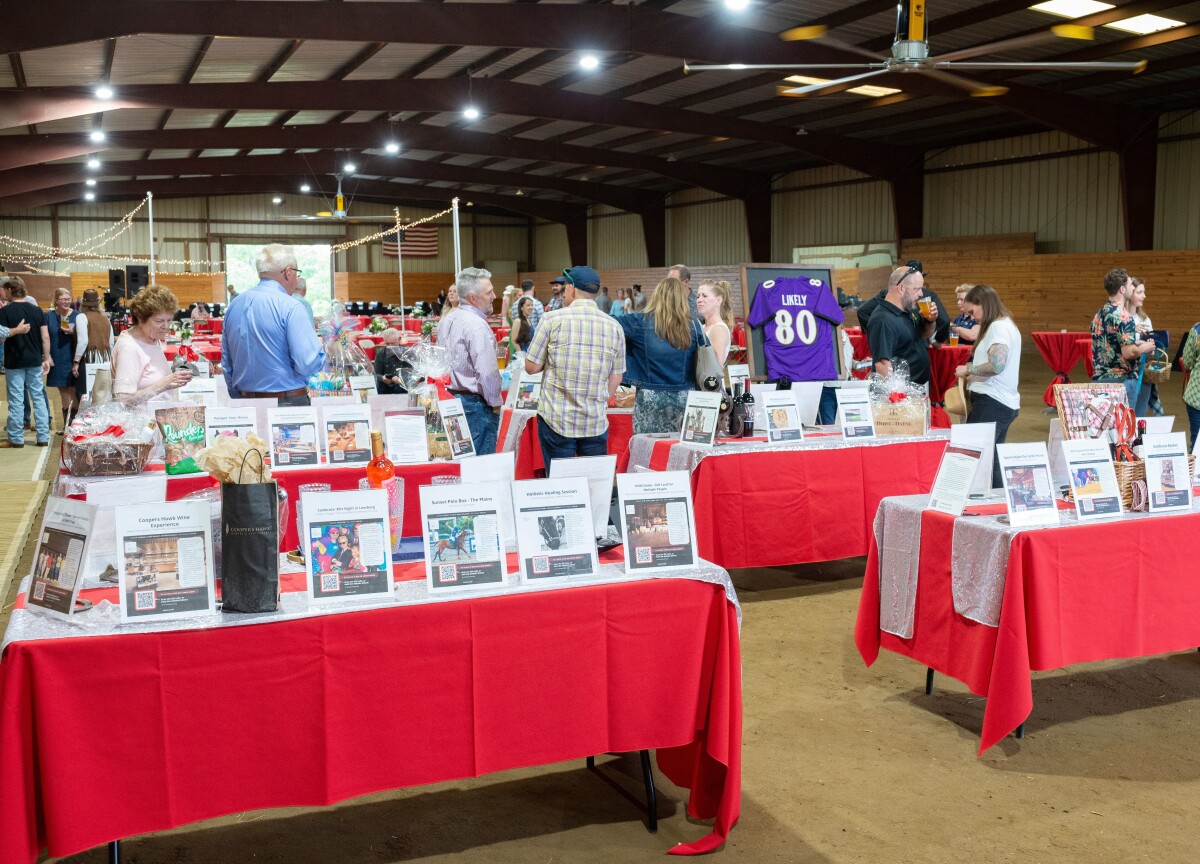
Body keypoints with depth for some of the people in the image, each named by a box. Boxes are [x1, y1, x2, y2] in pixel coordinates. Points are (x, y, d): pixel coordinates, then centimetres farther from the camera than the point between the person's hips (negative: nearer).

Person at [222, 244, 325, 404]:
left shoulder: (234, 305, 10)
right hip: (287, 403, -7)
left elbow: (227, 361, 17)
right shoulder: (290, 307, -13)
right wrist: (320, 352, 2)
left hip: (246, 403, 7)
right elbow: (307, 364, -20)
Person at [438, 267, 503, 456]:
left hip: (451, 397, 9)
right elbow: (488, 373, -22)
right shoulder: (477, 325, -18)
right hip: (475, 404, -9)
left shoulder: (447, 320, 10)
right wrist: (496, 403, -10)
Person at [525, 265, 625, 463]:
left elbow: (531, 367, -2)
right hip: (597, 422, 2)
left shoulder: (553, 319, -7)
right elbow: (615, 379, 6)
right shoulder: (614, 326, 2)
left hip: (557, 419, -2)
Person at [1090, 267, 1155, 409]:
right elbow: (1128, 353, -22)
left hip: (1099, 378, 8)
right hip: (1121, 380, -8)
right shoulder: (1123, 317, -16)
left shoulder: (1100, 314, 10)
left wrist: (1135, 343, 18)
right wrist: (1144, 348, -3)